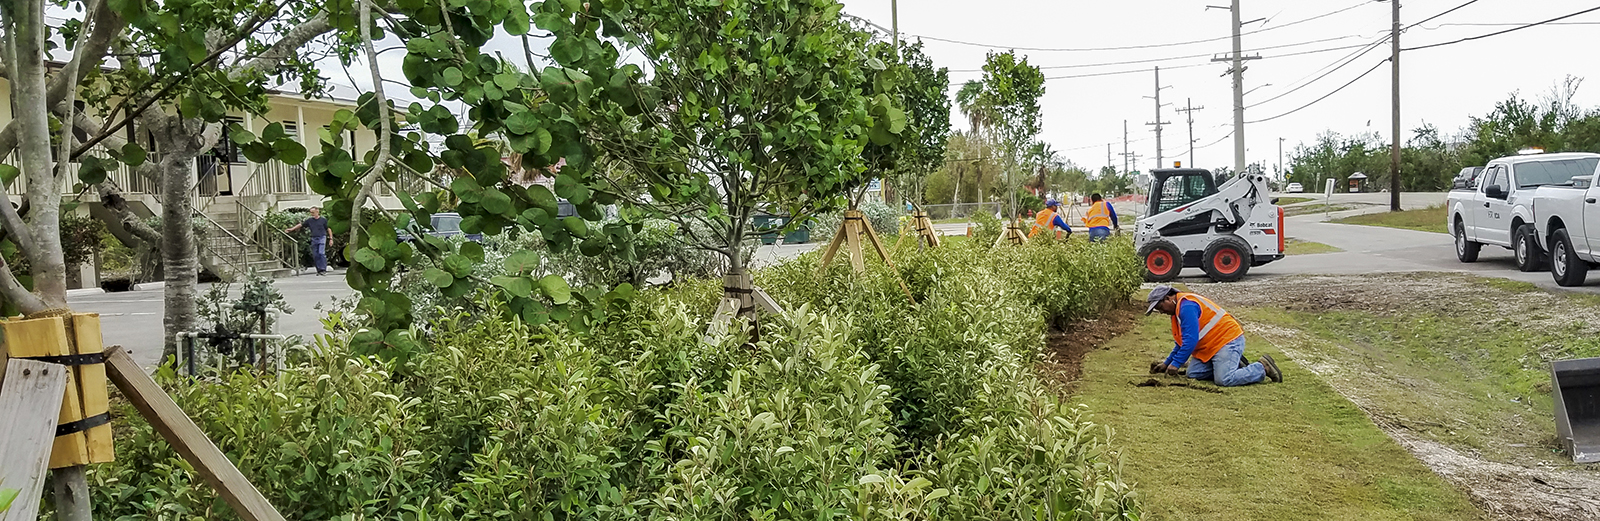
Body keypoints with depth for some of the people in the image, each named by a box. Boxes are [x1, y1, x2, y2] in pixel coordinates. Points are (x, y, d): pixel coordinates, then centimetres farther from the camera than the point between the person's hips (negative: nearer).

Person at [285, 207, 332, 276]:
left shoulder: (323, 220, 1)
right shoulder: (309, 220, 10)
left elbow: (329, 229, 4)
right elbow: (300, 225, 16)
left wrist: (331, 238, -1)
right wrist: (291, 229, 13)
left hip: (322, 238, -4)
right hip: (314, 239, 4)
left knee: (322, 253, -15)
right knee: (315, 255, 2)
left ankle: (323, 269, -15)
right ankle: (319, 270, 8)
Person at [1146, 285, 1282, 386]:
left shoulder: (1187, 306, -18)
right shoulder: (1179, 308, 17)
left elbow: (1190, 340, -24)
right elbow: (1181, 342, 26)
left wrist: (1176, 363, -19)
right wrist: (1167, 363, 21)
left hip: (1228, 341, -11)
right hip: (1210, 347, 11)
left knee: (1224, 380, -23)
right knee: (1193, 374, -1)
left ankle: (1263, 367, -3)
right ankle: (1235, 366, 10)